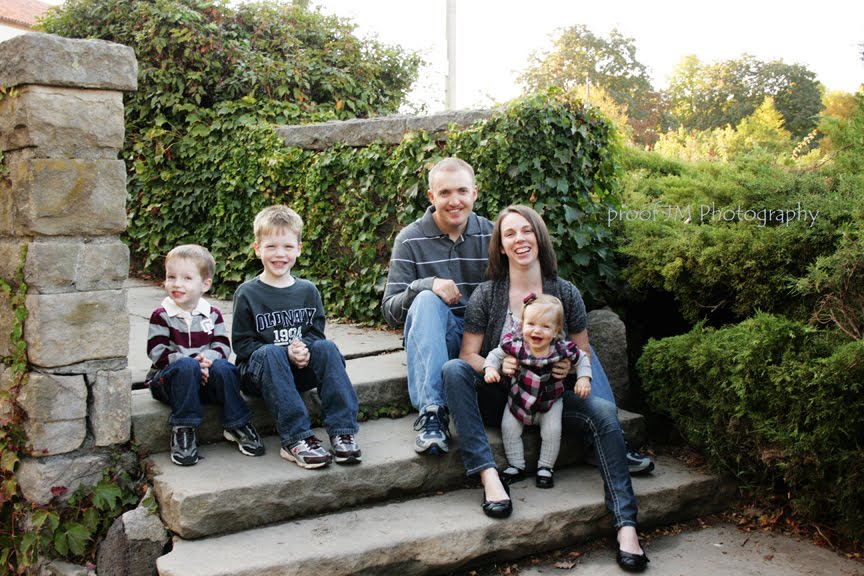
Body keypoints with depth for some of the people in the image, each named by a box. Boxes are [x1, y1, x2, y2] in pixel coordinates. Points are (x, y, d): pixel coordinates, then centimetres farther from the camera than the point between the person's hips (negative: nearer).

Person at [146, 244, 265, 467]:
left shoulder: (212, 315, 7)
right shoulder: (161, 316, -3)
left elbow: (222, 345, 1)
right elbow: (157, 352, -11)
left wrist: (208, 358, -23)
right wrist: (193, 363, -22)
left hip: (205, 378, 3)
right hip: (169, 378, -2)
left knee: (223, 368, -29)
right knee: (186, 366, -35)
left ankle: (237, 425, -14)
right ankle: (183, 430, -29)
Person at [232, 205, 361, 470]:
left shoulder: (308, 291, 8)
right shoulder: (247, 294, -2)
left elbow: (316, 332, 8)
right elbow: (242, 344, -6)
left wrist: (305, 350, -17)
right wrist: (285, 353, -19)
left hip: (301, 369, 3)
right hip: (260, 373, -3)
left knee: (327, 347, -25)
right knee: (270, 353, -35)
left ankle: (342, 431, -30)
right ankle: (296, 438, -40)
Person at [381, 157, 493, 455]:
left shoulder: (491, 235, 4)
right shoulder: (411, 240, -2)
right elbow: (390, 313, -7)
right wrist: (425, 285, -26)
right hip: (432, 339, -1)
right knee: (427, 300, -34)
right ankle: (432, 414, -38)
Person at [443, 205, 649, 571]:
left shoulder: (565, 292, 2)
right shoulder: (486, 295, -2)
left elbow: (583, 353, 8)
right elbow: (468, 355, -3)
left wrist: (570, 366, -16)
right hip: (499, 394, 0)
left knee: (604, 411, -27)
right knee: (453, 371, -29)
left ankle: (626, 526, -28)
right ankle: (488, 476, -35)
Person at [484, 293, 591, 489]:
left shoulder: (563, 348, -22)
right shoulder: (514, 344, -24)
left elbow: (581, 359, -3)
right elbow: (495, 354, -7)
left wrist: (583, 378, -17)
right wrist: (490, 368, -25)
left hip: (550, 401, 0)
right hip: (518, 398, 1)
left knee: (552, 431, -12)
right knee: (509, 428, -8)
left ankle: (545, 468, 12)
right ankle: (516, 466, 11)